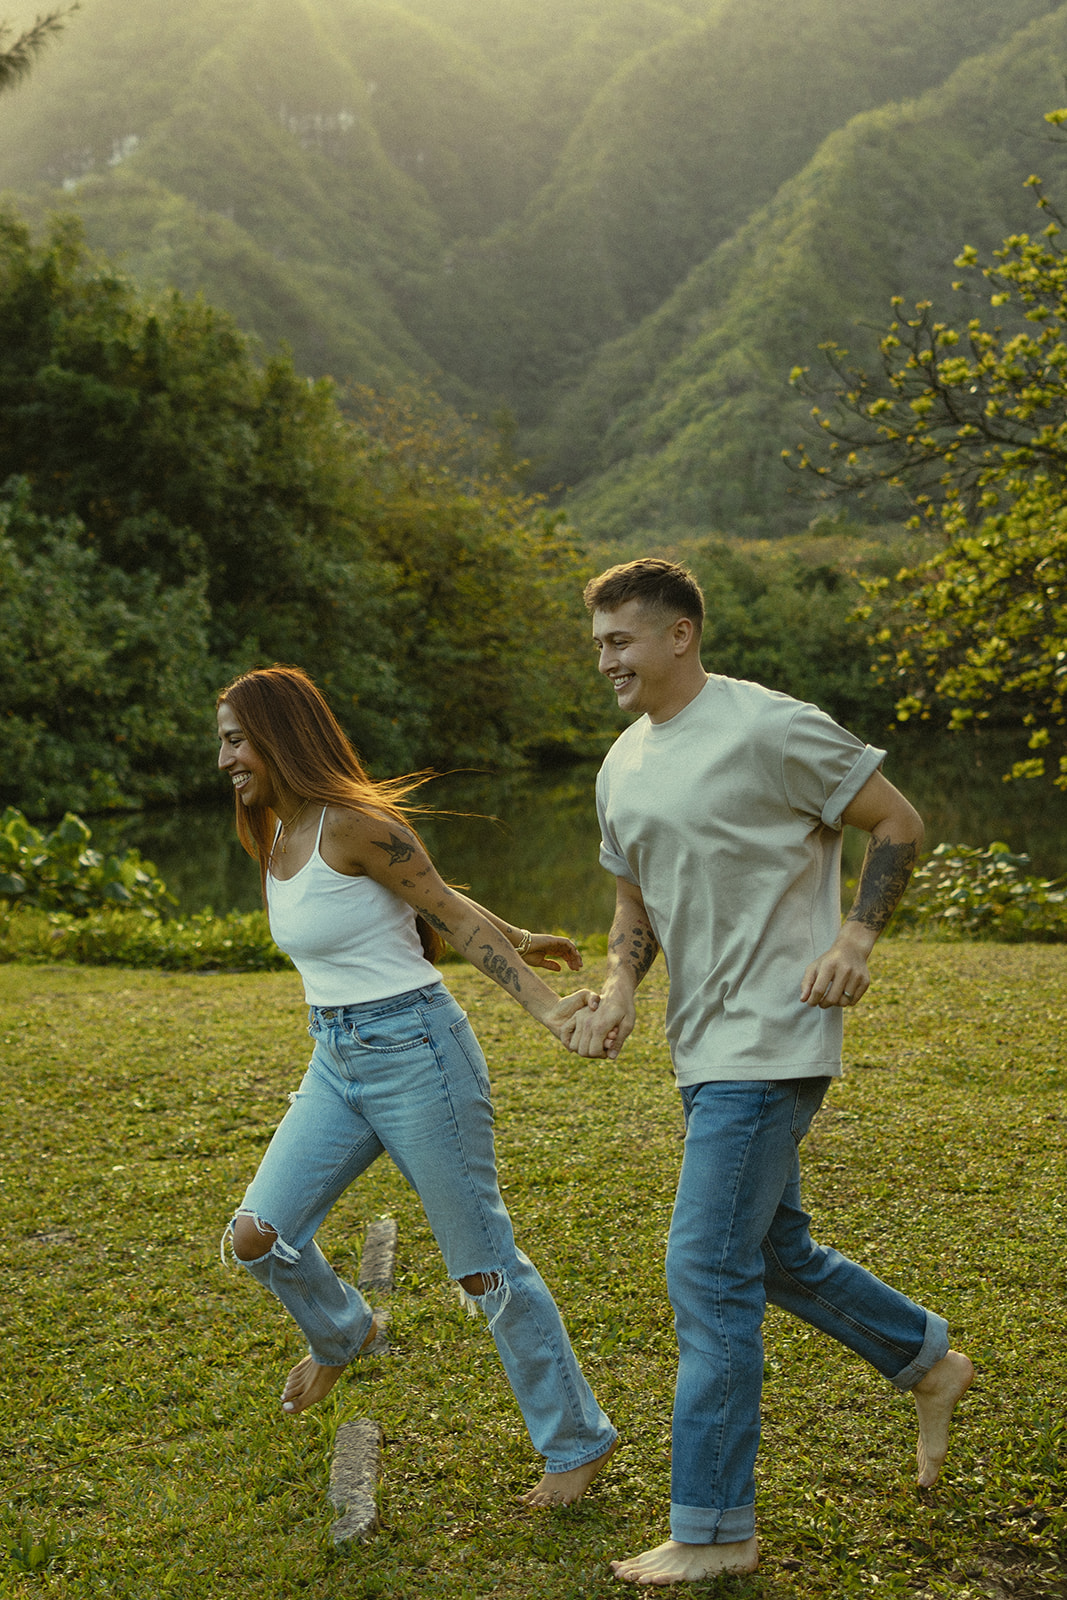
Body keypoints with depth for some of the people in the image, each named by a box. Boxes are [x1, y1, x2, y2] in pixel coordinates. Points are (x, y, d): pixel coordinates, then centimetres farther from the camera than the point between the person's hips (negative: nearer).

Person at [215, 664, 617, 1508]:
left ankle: (578, 1441, 18)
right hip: (336, 1064, 8)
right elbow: (423, 889, 17)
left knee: (484, 1264, 1)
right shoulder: (275, 836, 10)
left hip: (415, 1051, -8)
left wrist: (546, 1008, -19)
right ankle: (340, 1333, 33)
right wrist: (518, 939, 21)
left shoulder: (354, 824, -15)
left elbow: (451, 911, -12)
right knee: (257, 1235, 1)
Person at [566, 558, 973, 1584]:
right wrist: (617, 992, 1)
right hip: (704, 1048, 9)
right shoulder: (621, 768, 11)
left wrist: (856, 937, -18)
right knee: (773, 1253, 18)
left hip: (770, 1041, -9)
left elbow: (899, 825, -7)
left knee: (707, 1273, -8)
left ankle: (713, 1531, 4)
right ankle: (927, 1364, 41)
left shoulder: (770, 729, -13)